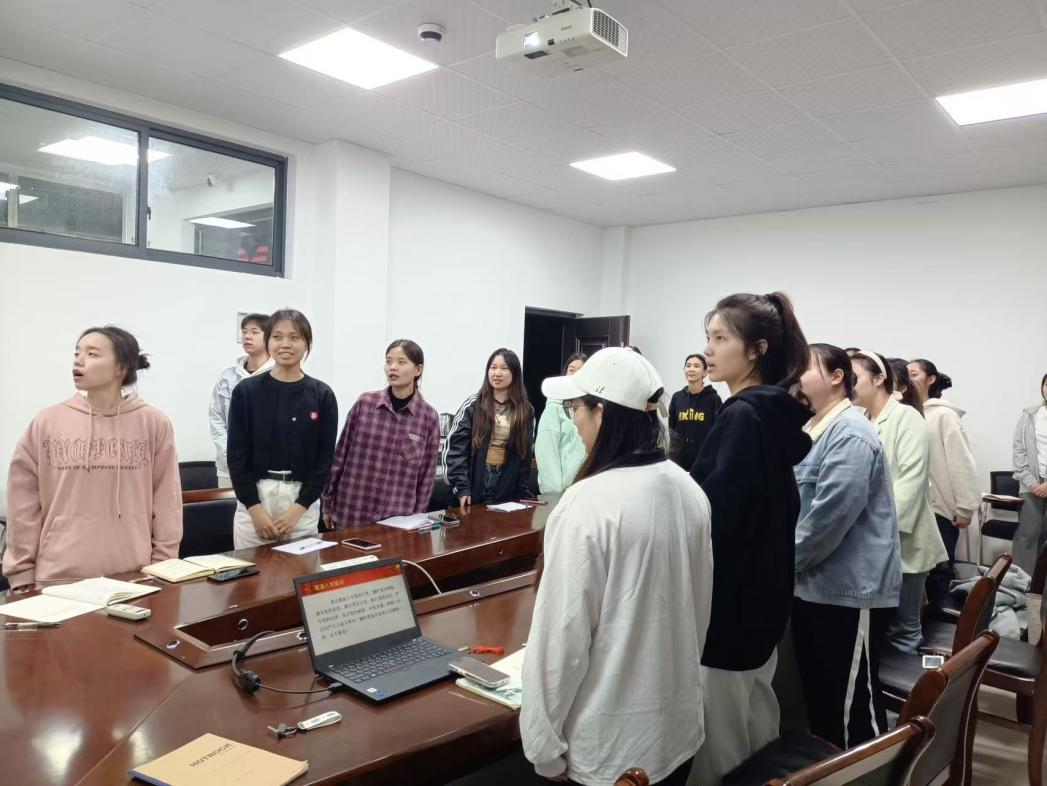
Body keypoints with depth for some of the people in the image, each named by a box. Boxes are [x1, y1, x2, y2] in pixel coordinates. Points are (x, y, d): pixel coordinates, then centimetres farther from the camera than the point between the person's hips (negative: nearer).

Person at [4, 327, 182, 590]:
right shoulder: (46, 423, 1)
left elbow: (166, 502, 1)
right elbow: (24, 505, 5)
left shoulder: (154, 423, -1)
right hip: (58, 578, 1)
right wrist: (23, 574, 4)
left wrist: (162, 570, -1)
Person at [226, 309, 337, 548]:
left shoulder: (322, 395, 0)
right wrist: (255, 508, -9)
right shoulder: (246, 391, 0)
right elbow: (237, 455, -1)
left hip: (302, 501, 0)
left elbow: (325, 458, 0)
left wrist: (298, 508, -8)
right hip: (254, 498, 0)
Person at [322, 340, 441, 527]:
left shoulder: (429, 417, -3)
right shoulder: (364, 403, -3)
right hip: (350, 513, 1)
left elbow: (426, 476, 1)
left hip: (398, 520, 0)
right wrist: (327, 504, 4)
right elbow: (340, 456, 3)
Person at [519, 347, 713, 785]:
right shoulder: (689, 490, -3)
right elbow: (699, 604, 8)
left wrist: (545, 746, -9)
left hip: (607, 741, -6)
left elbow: (562, 634, -21)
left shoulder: (588, 504, -25)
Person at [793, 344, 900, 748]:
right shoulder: (811, 427, 12)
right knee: (816, 688, 19)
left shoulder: (850, 434, -18)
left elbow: (829, 517, -24)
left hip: (850, 587, -9)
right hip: (813, 583, 9)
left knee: (851, 699, 3)